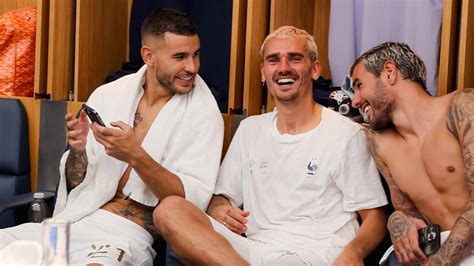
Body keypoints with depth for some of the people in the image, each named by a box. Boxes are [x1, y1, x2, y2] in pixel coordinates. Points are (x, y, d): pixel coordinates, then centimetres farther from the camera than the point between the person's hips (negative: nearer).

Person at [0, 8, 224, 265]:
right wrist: (77, 149, -13)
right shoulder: (106, 95, 5)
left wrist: (136, 156, -26)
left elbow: (194, 201, -13)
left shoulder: (202, 113, -6)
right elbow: (75, 184, 10)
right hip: (73, 221, 4)